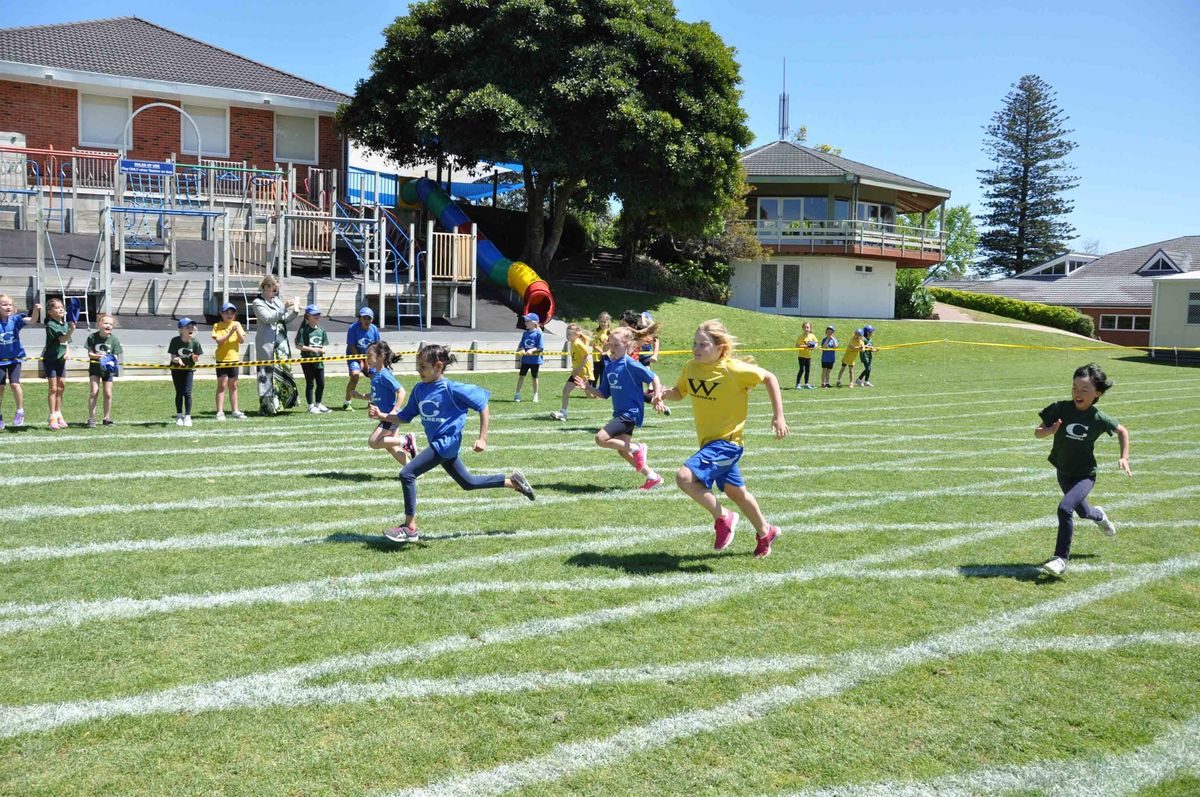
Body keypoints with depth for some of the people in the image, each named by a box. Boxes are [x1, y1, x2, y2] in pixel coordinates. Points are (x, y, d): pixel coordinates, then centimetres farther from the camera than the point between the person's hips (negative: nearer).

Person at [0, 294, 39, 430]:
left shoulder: (16, 319, -10)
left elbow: (32, 320, -24)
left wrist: (36, 310, -41)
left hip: (15, 357, -1)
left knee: (15, 383, -12)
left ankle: (19, 411, 8)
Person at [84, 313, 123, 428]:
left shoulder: (113, 339, -9)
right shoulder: (92, 337, -12)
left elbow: (116, 356, -7)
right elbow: (90, 353, -9)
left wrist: (111, 361, -28)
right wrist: (98, 356, -28)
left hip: (108, 368, 2)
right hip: (95, 367, -2)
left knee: (108, 394, 5)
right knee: (94, 392, -9)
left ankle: (107, 418, 19)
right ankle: (91, 419, -5)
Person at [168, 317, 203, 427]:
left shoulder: (195, 342, -16)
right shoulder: (175, 341, -19)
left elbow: (196, 358, -8)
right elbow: (173, 357, -16)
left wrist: (195, 358, -31)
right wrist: (177, 360, -38)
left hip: (189, 369, 0)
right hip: (176, 369, 0)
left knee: (187, 392, -7)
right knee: (179, 392, 4)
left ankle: (187, 416, 3)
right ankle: (179, 416, 17)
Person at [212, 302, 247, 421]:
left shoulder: (237, 324, 7)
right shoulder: (217, 326, -2)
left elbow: (242, 340, 0)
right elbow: (219, 341, -14)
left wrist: (237, 330, -16)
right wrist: (230, 333, -23)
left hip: (234, 358, 3)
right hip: (222, 359, -3)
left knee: (233, 385, 11)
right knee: (222, 385, -4)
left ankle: (235, 410, 18)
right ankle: (220, 412, -3)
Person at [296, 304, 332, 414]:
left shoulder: (321, 330, 9)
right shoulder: (303, 330, -8)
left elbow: (324, 344, 13)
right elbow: (299, 345, -12)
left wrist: (323, 350, -9)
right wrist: (312, 349, -19)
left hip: (318, 360, 6)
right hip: (307, 360, -6)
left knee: (321, 383, 9)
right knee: (310, 383, 1)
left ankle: (318, 404, 25)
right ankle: (310, 406, 10)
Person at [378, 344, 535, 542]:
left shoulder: (451, 389, -17)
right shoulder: (419, 389, 4)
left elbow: (482, 404, -11)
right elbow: (405, 416, 12)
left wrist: (482, 439, -12)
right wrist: (383, 416, -4)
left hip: (446, 442, -8)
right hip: (438, 443, 8)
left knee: (407, 474, -16)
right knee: (468, 483, 20)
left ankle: (410, 528, -8)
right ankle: (512, 481, 34)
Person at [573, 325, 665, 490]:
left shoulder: (630, 364, -15)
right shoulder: (609, 367, 9)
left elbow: (653, 377, -11)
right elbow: (604, 393, 13)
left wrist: (657, 397, -21)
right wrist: (587, 388, -1)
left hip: (631, 413, -9)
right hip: (620, 413, 9)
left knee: (601, 438, -19)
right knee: (622, 451, 14)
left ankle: (638, 448, -3)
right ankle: (652, 477, 26)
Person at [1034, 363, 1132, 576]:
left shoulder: (1098, 419, -16)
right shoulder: (1060, 409, -15)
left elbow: (1122, 431, 4)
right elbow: (1037, 432, -11)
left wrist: (1124, 457, -3)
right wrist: (1051, 430, -32)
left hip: (1085, 475, -4)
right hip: (1064, 473, 4)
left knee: (1065, 508, -26)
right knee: (1082, 511, 26)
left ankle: (1061, 559, -15)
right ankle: (1099, 516, 64)